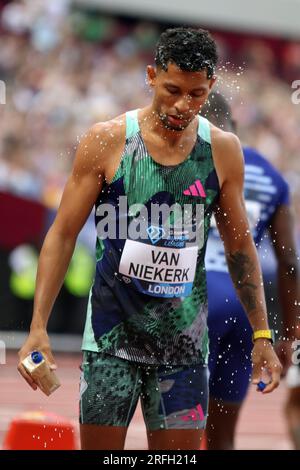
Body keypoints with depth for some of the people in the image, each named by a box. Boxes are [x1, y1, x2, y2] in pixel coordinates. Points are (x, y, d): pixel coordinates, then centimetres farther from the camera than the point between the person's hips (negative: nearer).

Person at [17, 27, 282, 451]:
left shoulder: (223, 150, 2)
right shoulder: (106, 141, -5)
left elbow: (240, 246, 12)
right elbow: (62, 235, -2)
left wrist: (261, 334, 9)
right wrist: (38, 327, -9)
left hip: (184, 343, 2)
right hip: (111, 336, -2)